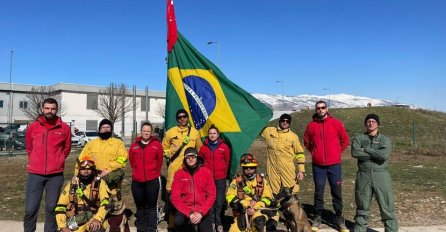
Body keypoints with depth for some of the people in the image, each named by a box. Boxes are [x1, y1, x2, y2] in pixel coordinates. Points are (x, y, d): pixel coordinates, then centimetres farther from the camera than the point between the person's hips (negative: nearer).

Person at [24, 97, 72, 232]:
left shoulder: (64, 128, 0)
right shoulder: (32, 127, 3)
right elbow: (29, 148, 19)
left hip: (55, 175, 0)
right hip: (35, 174, 0)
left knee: (51, 208, 8)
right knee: (30, 209, 1)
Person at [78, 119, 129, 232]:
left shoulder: (118, 143, 9)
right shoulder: (91, 143, 18)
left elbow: (122, 159, -5)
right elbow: (81, 160, 12)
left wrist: (108, 170, -16)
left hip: (112, 181, -3)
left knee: (116, 208, -6)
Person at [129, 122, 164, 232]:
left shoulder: (157, 145, -2)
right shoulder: (134, 145, 5)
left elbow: (159, 161, 5)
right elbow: (131, 161, 14)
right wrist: (137, 171, 14)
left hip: (152, 180, -3)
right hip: (137, 181, 3)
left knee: (151, 206, 5)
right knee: (140, 206, 14)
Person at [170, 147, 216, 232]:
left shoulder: (206, 172, -2)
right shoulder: (179, 174, -2)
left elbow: (211, 195, -3)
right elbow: (175, 197, -5)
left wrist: (201, 213, -13)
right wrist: (189, 213, -15)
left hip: (202, 210, 1)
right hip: (184, 209, -1)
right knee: (178, 221, -29)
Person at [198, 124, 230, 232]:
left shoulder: (224, 147, 0)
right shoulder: (203, 147, 2)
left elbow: (227, 161, 9)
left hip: (221, 179, -1)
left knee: (219, 202, 3)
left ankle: (218, 223, 17)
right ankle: (212, 221, 19)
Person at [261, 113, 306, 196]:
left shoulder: (293, 136, 3)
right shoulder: (269, 131, 6)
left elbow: (300, 154, 5)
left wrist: (301, 170, 0)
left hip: (288, 169, -2)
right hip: (272, 168, 2)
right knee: (274, 193, 9)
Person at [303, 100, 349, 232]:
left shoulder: (336, 123, 0)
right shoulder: (311, 125, 1)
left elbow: (345, 140, 9)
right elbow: (306, 142, 14)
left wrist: (337, 152, 5)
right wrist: (315, 152, 8)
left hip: (334, 164, 0)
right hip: (318, 165, 1)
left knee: (337, 192, 6)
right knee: (318, 192, 6)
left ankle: (340, 220, 18)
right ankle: (317, 218, 17)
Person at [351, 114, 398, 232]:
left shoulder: (385, 139, 4)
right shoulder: (359, 138, 6)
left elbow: (384, 155, -15)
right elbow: (355, 153, -13)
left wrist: (366, 149, -9)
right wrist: (375, 154, -10)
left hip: (381, 176, -1)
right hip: (363, 176, 1)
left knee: (387, 207, 2)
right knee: (362, 207, 11)